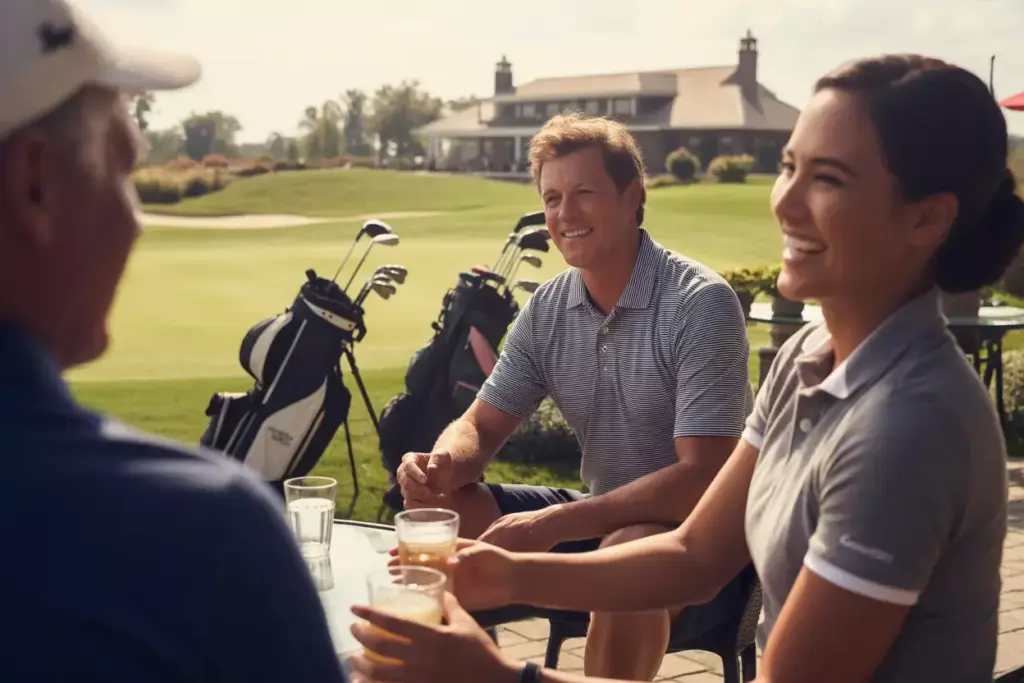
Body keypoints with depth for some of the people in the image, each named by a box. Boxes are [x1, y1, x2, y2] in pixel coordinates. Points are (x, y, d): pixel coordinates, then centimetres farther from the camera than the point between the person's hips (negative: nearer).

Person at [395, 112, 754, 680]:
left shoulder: (700, 303, -20)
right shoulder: (547, 309, 0)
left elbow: (704, 479, -27)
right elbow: (481, 428, 5)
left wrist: (555, 523, -33)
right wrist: (445, 464, -21)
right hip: (602, 517, 6)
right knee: (439, 511, -7)